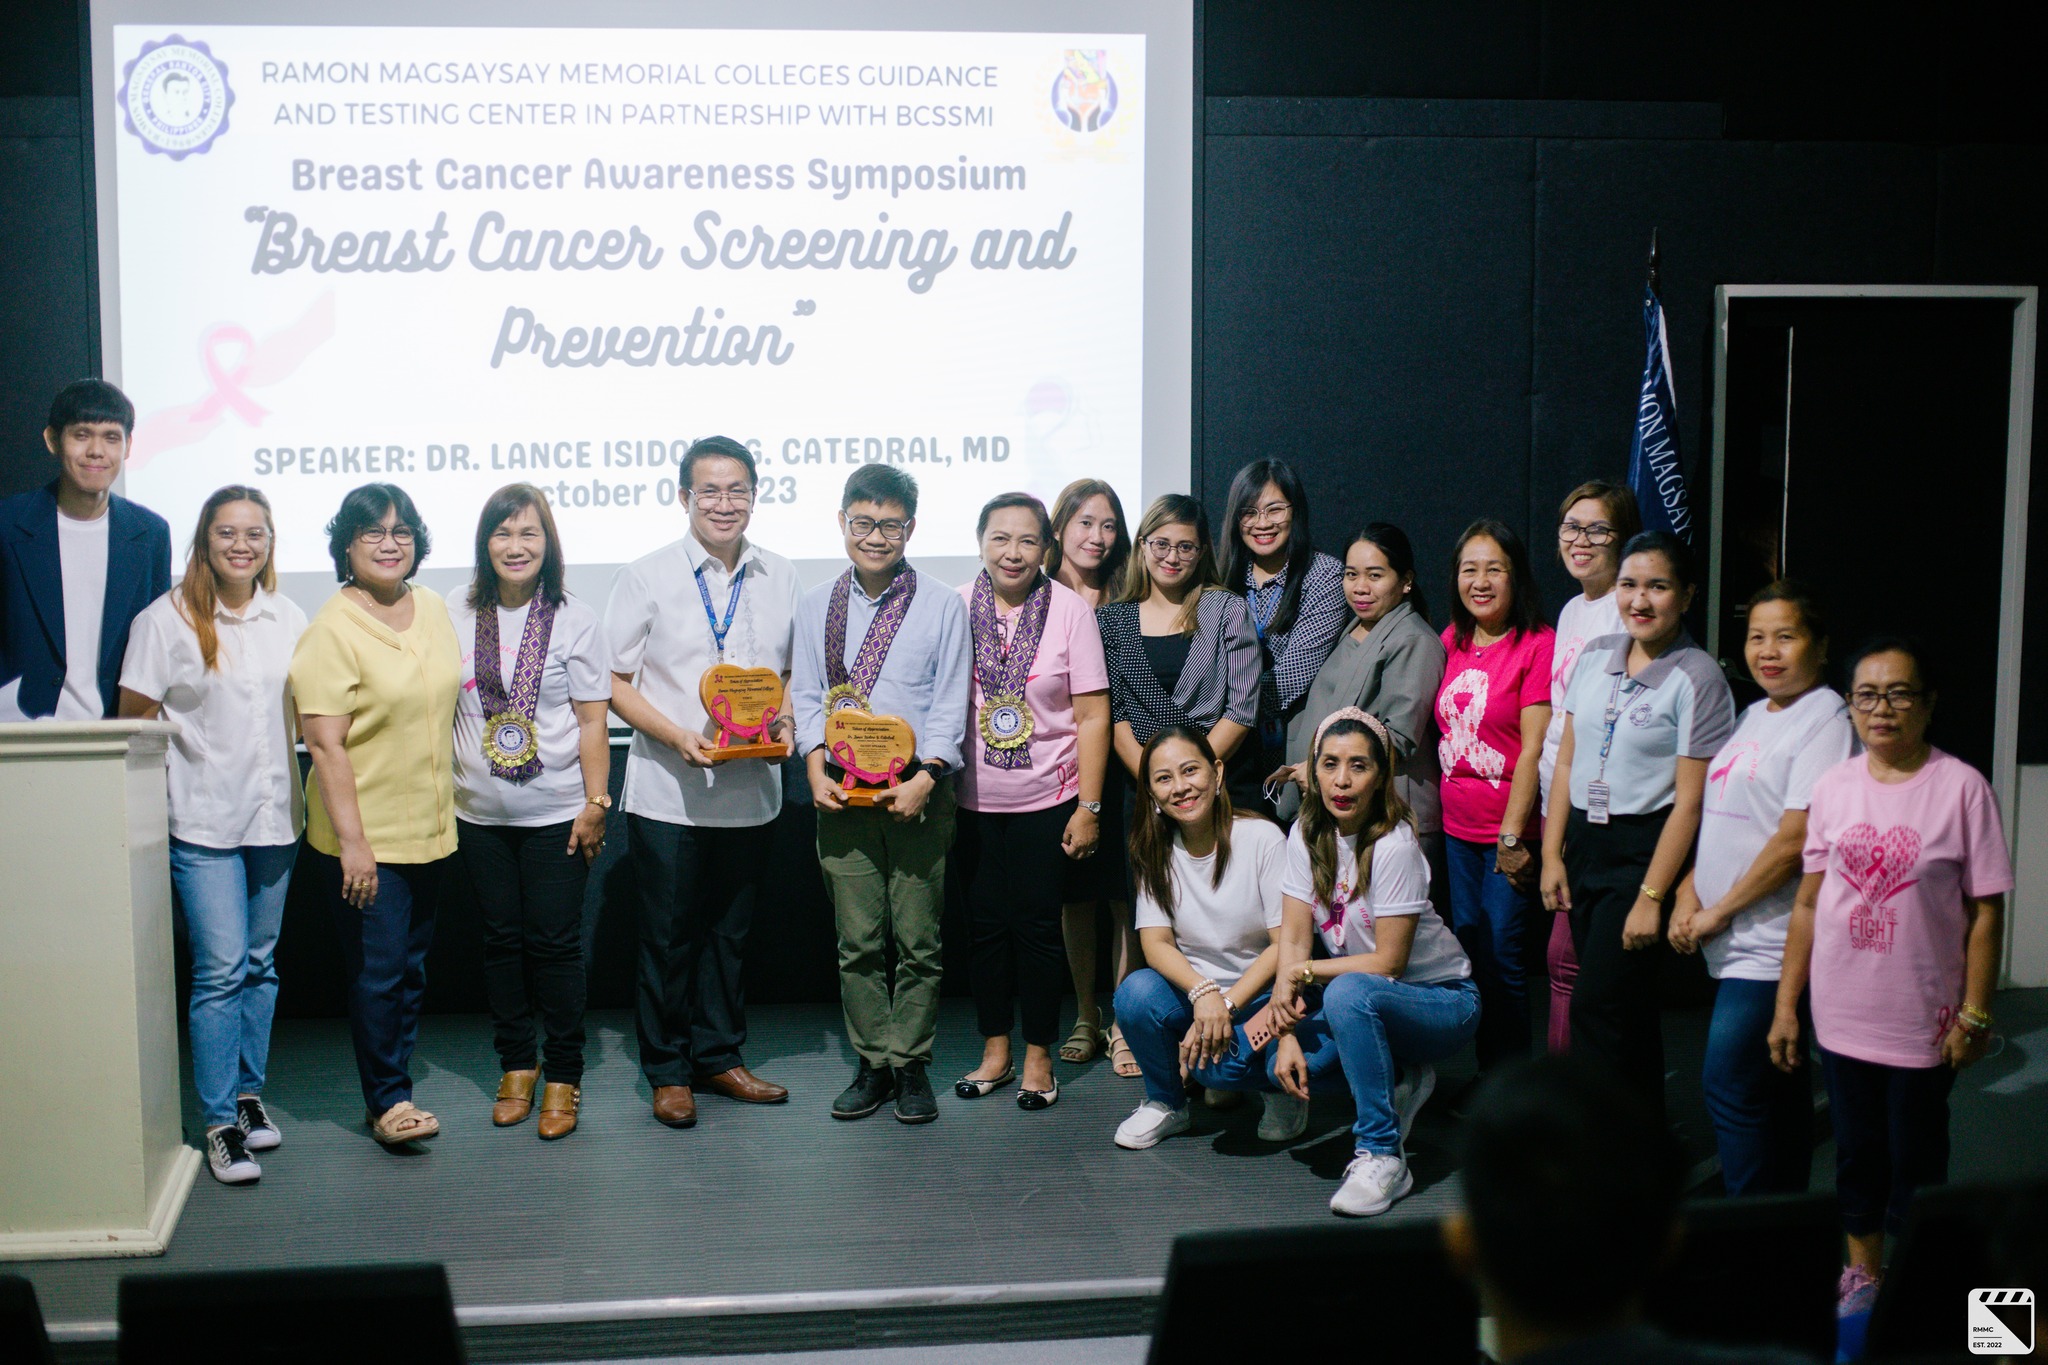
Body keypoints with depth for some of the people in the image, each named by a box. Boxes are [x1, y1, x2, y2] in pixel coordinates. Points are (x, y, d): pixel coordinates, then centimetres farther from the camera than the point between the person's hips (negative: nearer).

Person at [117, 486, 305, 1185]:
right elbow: (136, 720, -3)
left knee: (261, 963, 13)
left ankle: (248, 1092, 26)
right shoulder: (168, 620, -6)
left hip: (274, 815, 5)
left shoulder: (288, 619, 7)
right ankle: (220, 1122, 2)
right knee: (220, 970, -7)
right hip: (204, 821, -4)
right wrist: (181, 769, -9)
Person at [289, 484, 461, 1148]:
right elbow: (325, 744, -17)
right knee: (377, 969, -2)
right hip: (365, 834, -7)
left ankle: (395, 1086, 25)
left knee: (412, 967, 14)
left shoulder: (433, 608, 7)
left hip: (430, 828, 7)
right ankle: (388, 1100, 9)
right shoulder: (332, 631, -14)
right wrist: (351, 841, -20)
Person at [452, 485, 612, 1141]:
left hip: (555, 813, -3)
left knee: (555, 941, 1)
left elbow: (592, 721, -2)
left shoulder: (574, 621, -2)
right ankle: (516, 1064, 25)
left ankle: (563, 1077, 12)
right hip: (480, 813, 3)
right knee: (502, 939, 11)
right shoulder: (456, 619, 4)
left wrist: (596, 803, -7)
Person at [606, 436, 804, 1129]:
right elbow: (615, 682, -4)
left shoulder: (780, 579, 6)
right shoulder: (647, 577, -4)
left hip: (752, 790, 3)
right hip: (668, 792, -3)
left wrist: (784, 723, -5)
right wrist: (677, 737, -18)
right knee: (668, 935, 5)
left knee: (730, 931, 14)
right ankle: (667, 1070, 19)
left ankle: (720, 1057, 28)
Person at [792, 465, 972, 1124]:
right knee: (857, 940, 5)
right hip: (842, 793, 2)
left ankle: (911, 1064, 14)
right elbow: (806, 695, 10)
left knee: (918, 939, 2)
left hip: (918, 791, -2)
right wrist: (816, 767, -5)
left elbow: (951, 705, -2)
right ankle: (873, 1063, 17)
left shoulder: (942, 607, 2)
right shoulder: (817, 607, 10)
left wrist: (925, 778, -14)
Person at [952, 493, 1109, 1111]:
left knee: (1038, 926, 3)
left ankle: (1038, 1058, 17)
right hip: (974, 800, 2)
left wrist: (1089, 807, -8)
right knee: (987, 925, 10)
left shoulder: (1070, 609, -6)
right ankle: (995, 1052, 24)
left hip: (1046, 799, -2)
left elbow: (1092, 714, -5)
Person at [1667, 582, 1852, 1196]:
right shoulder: (1752, 717, 16)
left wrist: (1719, 912, -13)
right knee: (1775, 1088, 13)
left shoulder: (1825, 718, -11)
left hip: (1774, 942, -8)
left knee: (1729, 1085, -10)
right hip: (1733, 940, 8)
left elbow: (1796, 839, -18)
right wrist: (1689, 890, 4)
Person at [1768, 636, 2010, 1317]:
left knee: (1916, 1158, 9)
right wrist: (1786, 1004, 6)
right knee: (1856, 1151, 16)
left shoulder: (1961, 787, -10)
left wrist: (1974, 1015, -9)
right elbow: (1809, 902, 6)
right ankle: (1862, 1276, 33)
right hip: (1843, 1014, 4)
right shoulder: (1834, 787, 1)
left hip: (1923, 1018, -3)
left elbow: (1985, 912, -8)